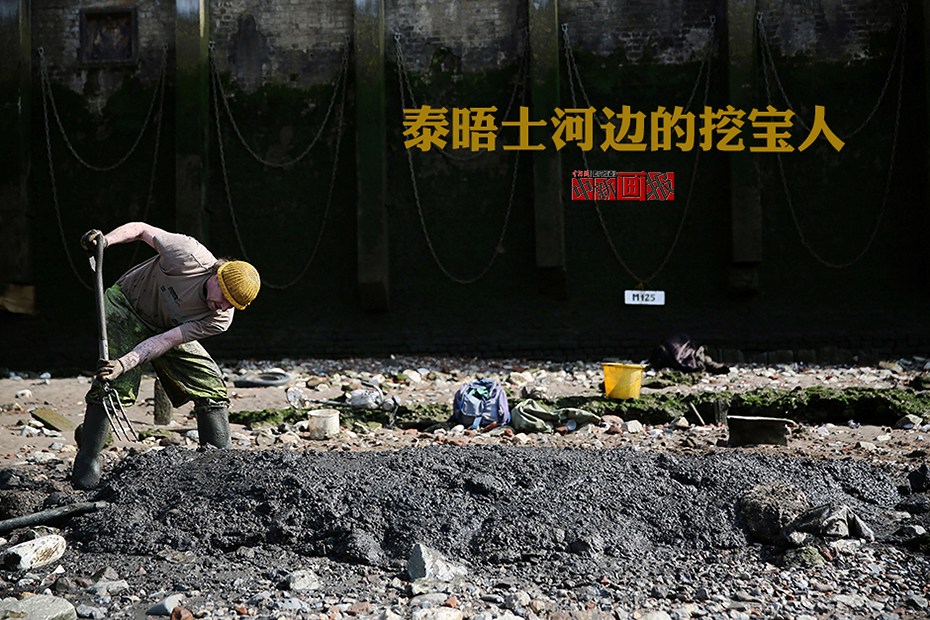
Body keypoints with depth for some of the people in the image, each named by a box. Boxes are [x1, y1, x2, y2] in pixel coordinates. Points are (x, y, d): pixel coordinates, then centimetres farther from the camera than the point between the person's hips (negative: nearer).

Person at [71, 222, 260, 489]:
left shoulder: (221, 320, -25)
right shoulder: (191, 257, -34)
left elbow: (165, 340, -30)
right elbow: (141, 229, -19)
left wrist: (126, 363, -43)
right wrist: (105, 240, -34)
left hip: (166, 328, 3)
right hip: (126, 304, -3)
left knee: (212, 387, -8)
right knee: (116, 385, -21)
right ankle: (86, 460, -7)